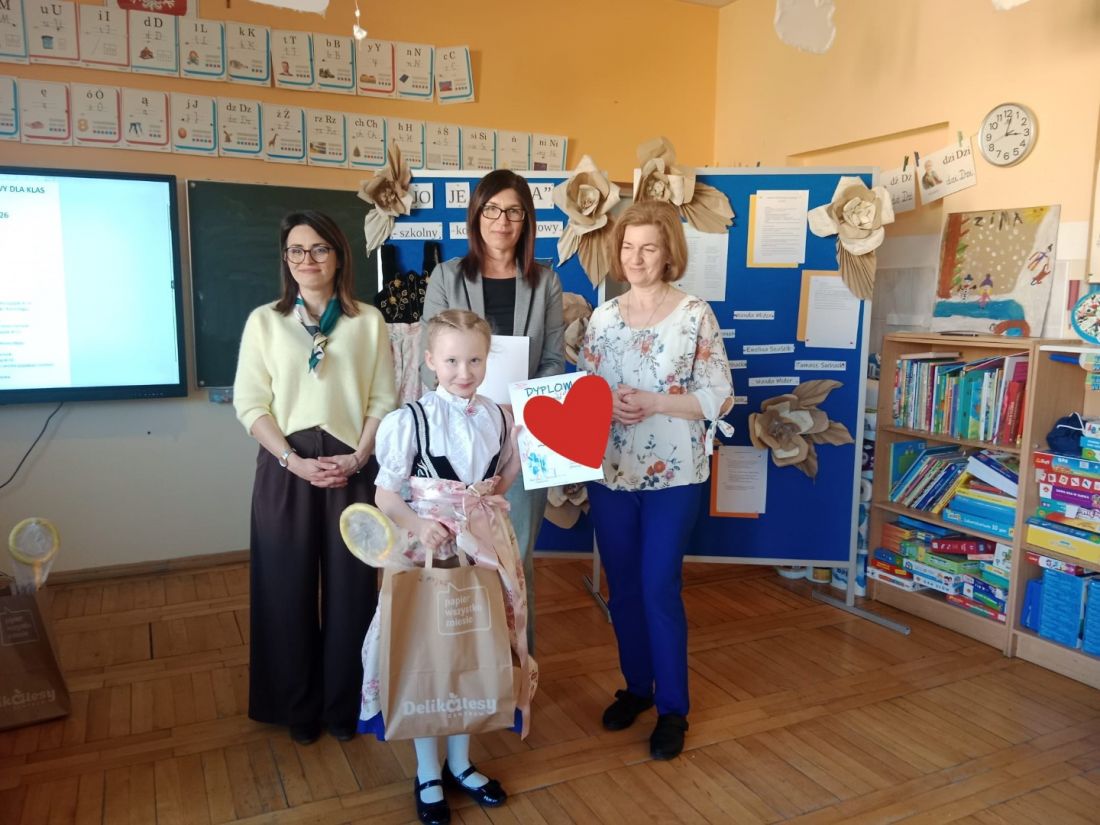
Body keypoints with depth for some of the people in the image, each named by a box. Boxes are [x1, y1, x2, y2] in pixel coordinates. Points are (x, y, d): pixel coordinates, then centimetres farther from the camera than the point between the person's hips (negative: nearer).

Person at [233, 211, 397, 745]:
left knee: (351, 587, 6)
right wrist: (294, 461, -12)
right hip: (285, 468, 0)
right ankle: (298, 708, 25)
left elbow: (383, 399, 2)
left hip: (352, 468, 0)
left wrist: (358, 458, -11)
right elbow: (250, 404, -2)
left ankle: (344, 706, 24)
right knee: (289, 589, 7)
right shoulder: (264, 320, 4)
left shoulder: (368, 321, 5)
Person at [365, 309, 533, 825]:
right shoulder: (411, 419, -13)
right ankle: (428, 775, 26)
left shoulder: (499, 418, 1)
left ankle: (459, 763, 34)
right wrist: (417, 524, -26)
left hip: (484, 548, 4)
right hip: (427, 548, -4)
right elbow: (384, 493, -12)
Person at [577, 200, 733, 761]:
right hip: (610, 473, 4)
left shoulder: (695, 315, -5)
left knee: (659, 587, -1)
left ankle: (672, 708, 17)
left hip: (673, 474, -4)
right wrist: (607, 404, -14)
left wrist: (655, 402, -19)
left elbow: (719, 398, -7)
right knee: (622, 586, 12)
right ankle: (636, 687, 33)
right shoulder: (603, 317, 6)